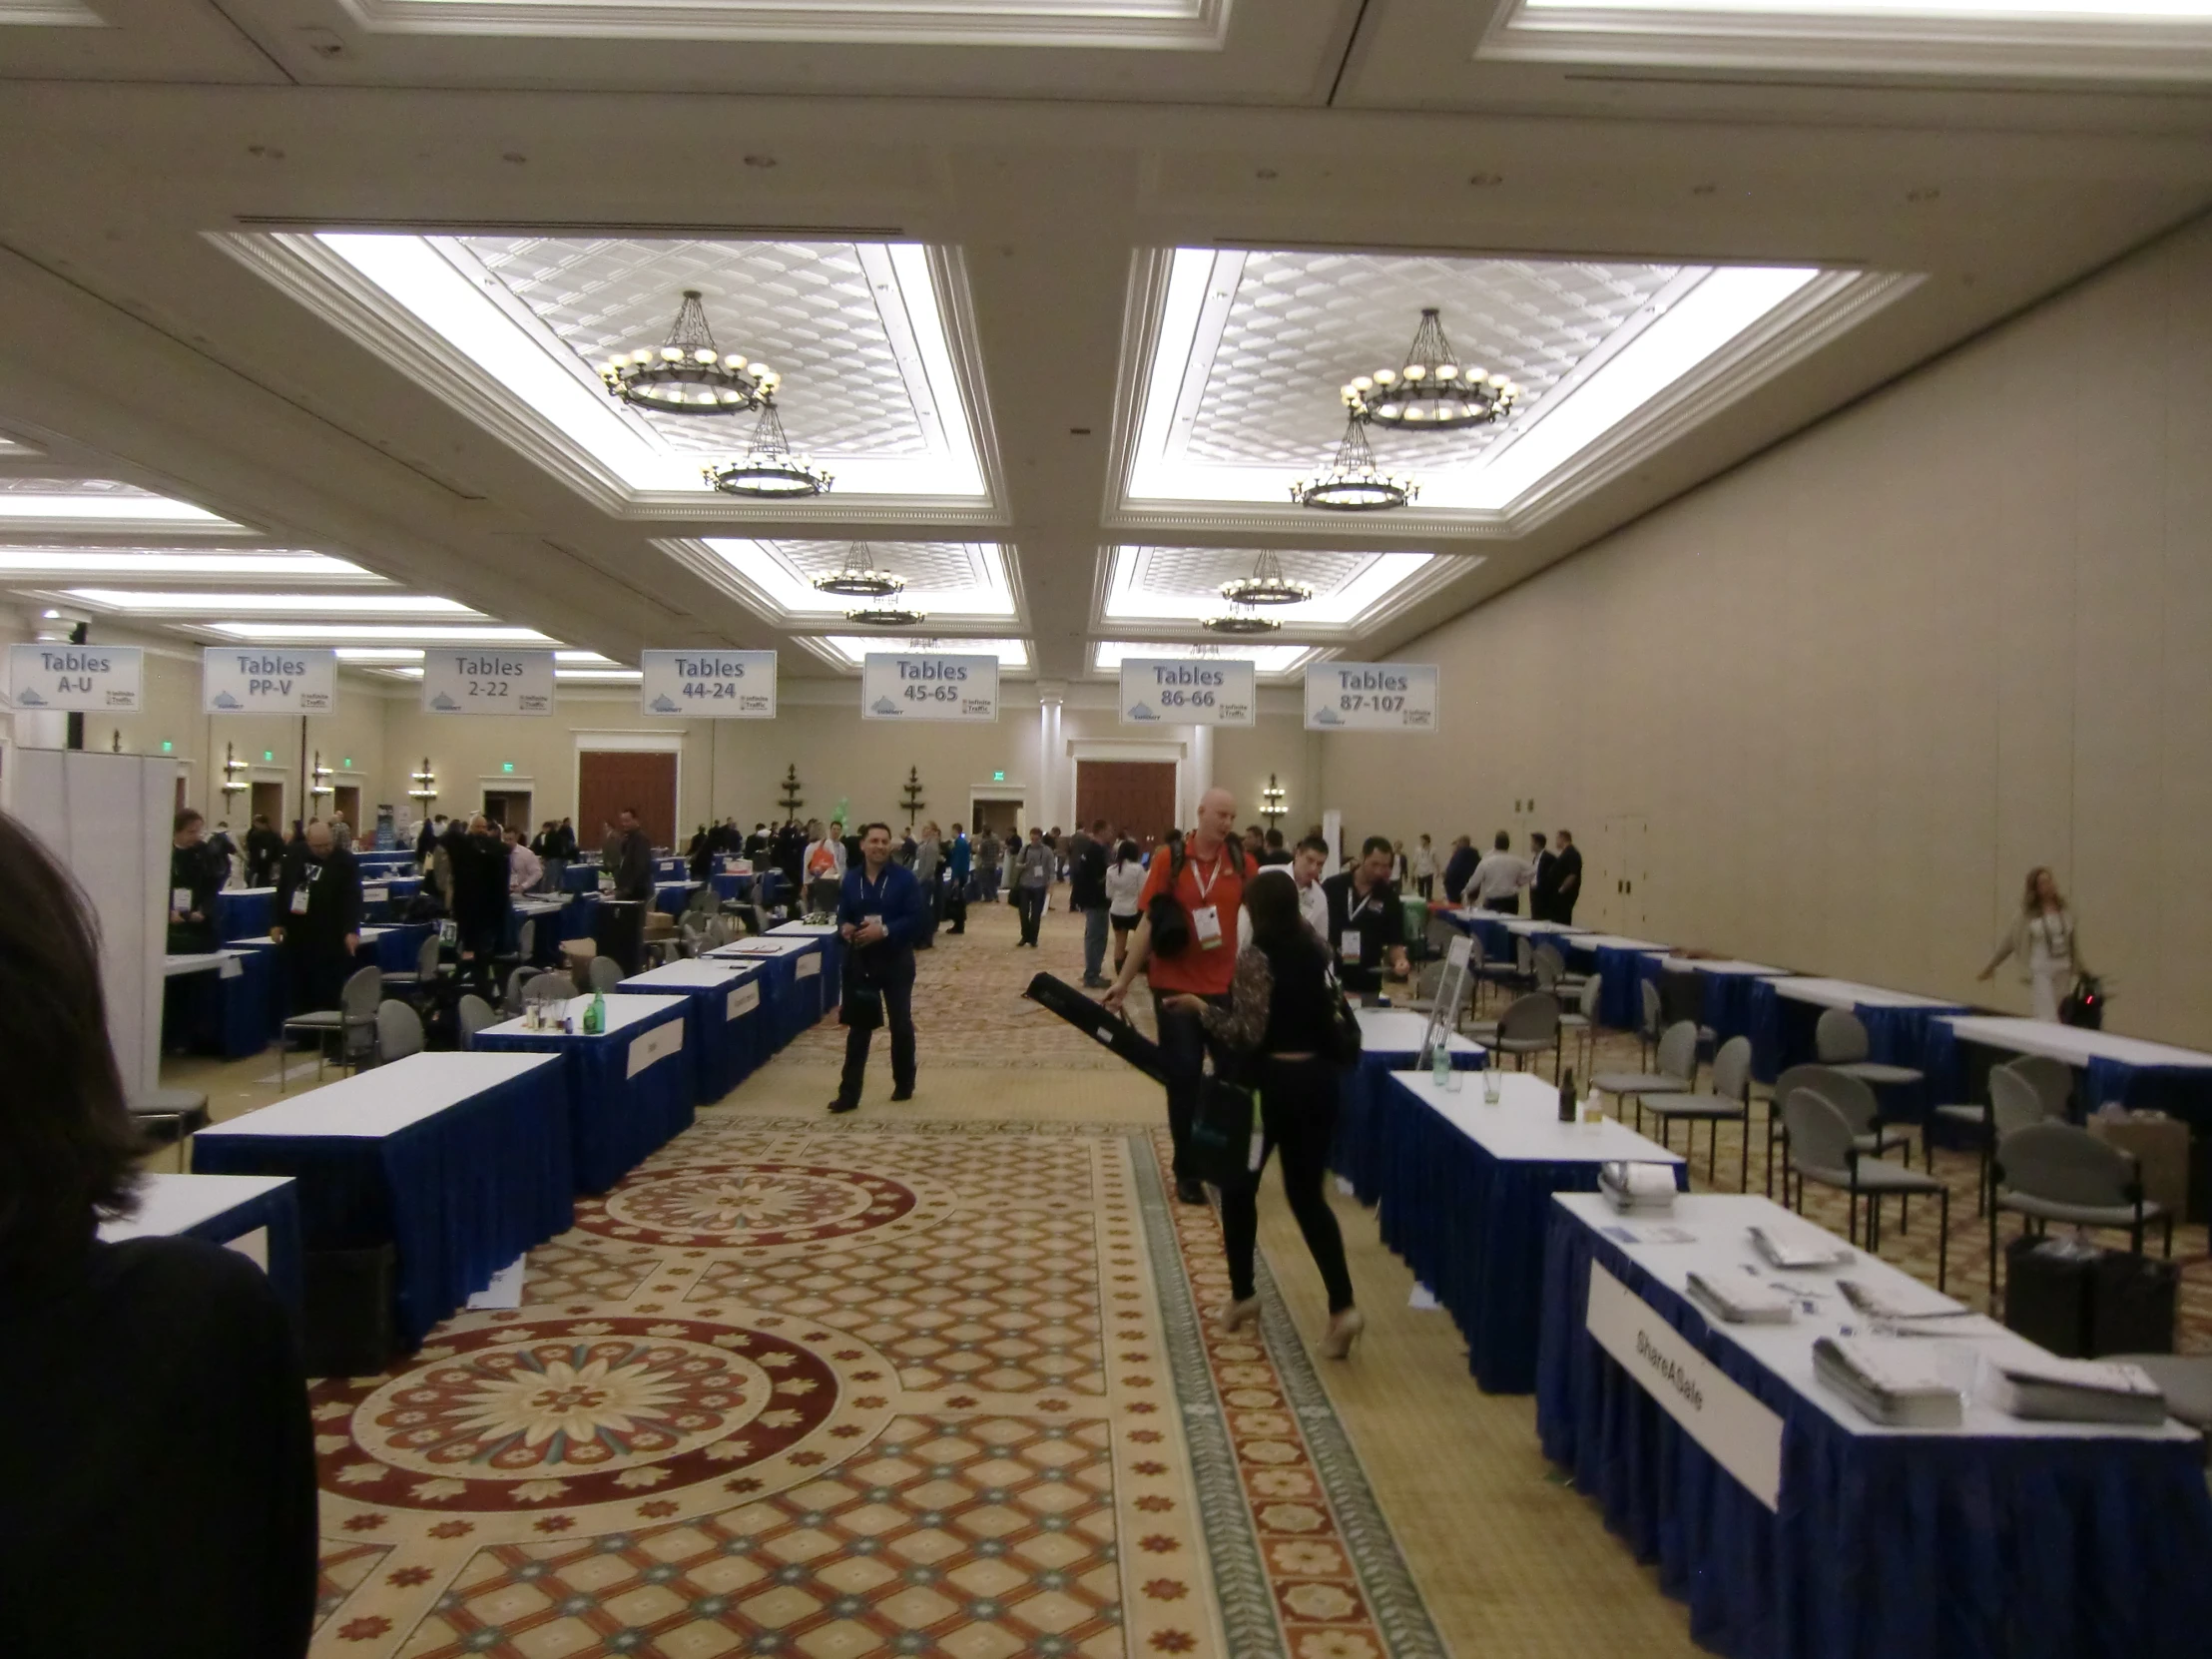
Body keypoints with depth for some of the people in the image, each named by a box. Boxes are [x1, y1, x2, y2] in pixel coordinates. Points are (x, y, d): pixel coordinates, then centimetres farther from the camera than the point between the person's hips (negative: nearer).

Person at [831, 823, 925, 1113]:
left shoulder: (904, 878, -7)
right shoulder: (851, 878, 4)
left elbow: (917, 917, -13)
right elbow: (842, 914, 7)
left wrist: (885, 931, -24)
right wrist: (844, 928, -17)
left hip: (896, 961, -2)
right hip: (859, 960, 2)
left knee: (900, 1024, 11)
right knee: (858, 1027, 2)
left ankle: (904, 1085, 29)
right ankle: (849, 1094, 4)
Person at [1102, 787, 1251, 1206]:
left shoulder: (1240, 860, -2)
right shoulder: (1169, 859, -7)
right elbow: (1148, 922, -4)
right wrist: (1123, 979, -4)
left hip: (1225, 985, 2)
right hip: (1174, 985, -2)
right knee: (1183, 1077, 6)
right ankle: (1187, 1171, 19)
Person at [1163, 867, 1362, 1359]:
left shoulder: (1255, 956, -14)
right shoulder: (1315, 952, 7)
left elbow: (1248, 1035, -19)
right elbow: (1331, 1017, 13)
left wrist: (1200, 1008, -9)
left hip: (1270, 1082, -6)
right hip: (1316, 1079, 6)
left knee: (1239, 1188, 15)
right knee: (1307, 1194, 11)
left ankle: (1243, 1297, 24)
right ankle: (1342, 1306, -3)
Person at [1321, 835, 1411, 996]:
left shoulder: (1389, 898, 1)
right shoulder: (1332, 887, -1)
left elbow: (1395, 942, 5)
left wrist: (1399, 960, -15)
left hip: (1367, 982, 1)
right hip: (1327, 977, -1)